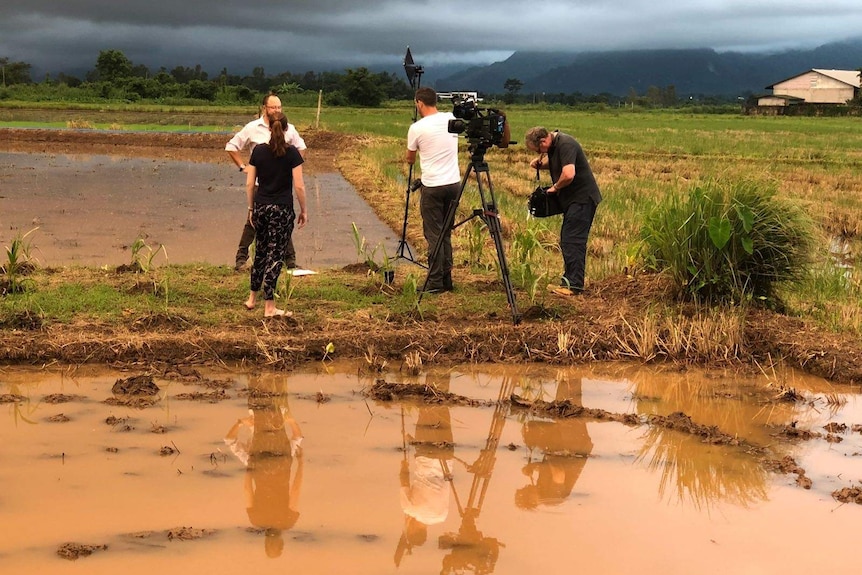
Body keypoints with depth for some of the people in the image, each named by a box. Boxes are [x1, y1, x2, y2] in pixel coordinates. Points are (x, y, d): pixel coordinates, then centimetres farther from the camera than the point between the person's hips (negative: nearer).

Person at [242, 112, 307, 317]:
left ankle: (252, 298, 27)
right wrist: (304, 210, 1)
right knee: (275, 255, 0)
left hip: (261, 207, 4)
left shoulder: (258, 151, 0)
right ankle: (269, 307, 1)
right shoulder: (292, 152, -9)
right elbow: (299, 186, -10)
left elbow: (249, 183, 2)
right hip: (282, 209, -4)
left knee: (261, 251, 19)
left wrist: (251, 208, 14)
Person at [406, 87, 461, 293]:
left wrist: (410, 160, 32)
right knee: (446, 233, 13)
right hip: (454, 183, 5)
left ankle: (435, 282, -2)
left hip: (432, 186, -5)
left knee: (434, 235, -1)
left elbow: (410, 159, 10)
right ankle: (447, 279, 15)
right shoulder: (452, 119, 4)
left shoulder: (417, 128, -8)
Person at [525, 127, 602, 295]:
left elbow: (568, 175, -32)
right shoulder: (554, 145, 10)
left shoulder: (566, 145, -21)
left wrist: (555, 187, -14)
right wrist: (540, 164, 8)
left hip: (582, 198, -10)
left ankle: (574, 284, -13)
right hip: (573, 199, 10)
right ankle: (569, 280, 18)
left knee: (572, 240, -13)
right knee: (567, 240, 12)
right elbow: (554, 164, 29)